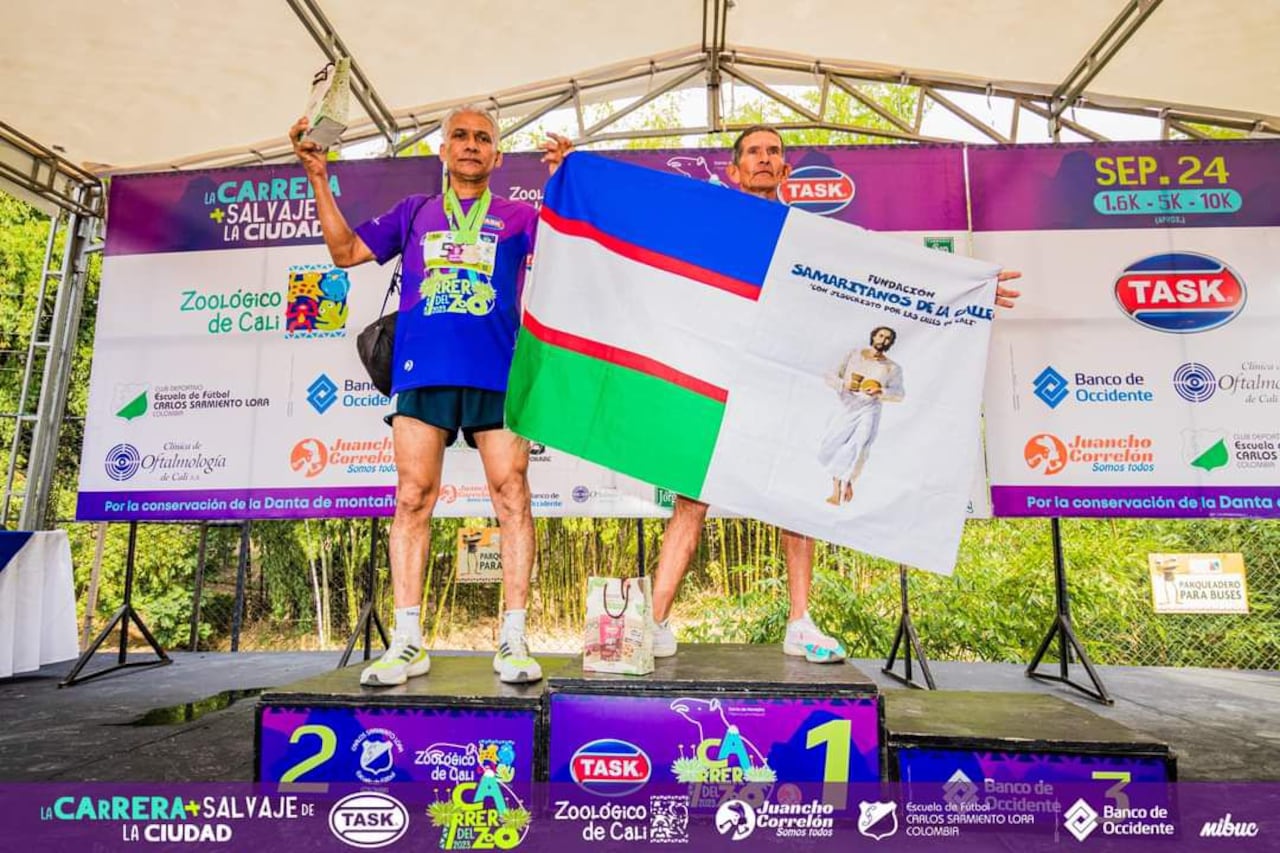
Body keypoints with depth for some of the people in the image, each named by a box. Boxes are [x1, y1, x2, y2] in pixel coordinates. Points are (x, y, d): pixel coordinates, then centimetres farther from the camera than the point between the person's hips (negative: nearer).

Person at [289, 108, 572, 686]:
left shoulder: (517, 217, 18)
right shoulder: (413, 213, 23)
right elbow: (347, 251, 19)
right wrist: (319, 179, 14)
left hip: (497, 373, -1)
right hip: (422, 371, 2)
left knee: (511, 497, -6)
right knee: (412, 499, -2)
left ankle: (513, 641, 0)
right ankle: (408, 642, 5)